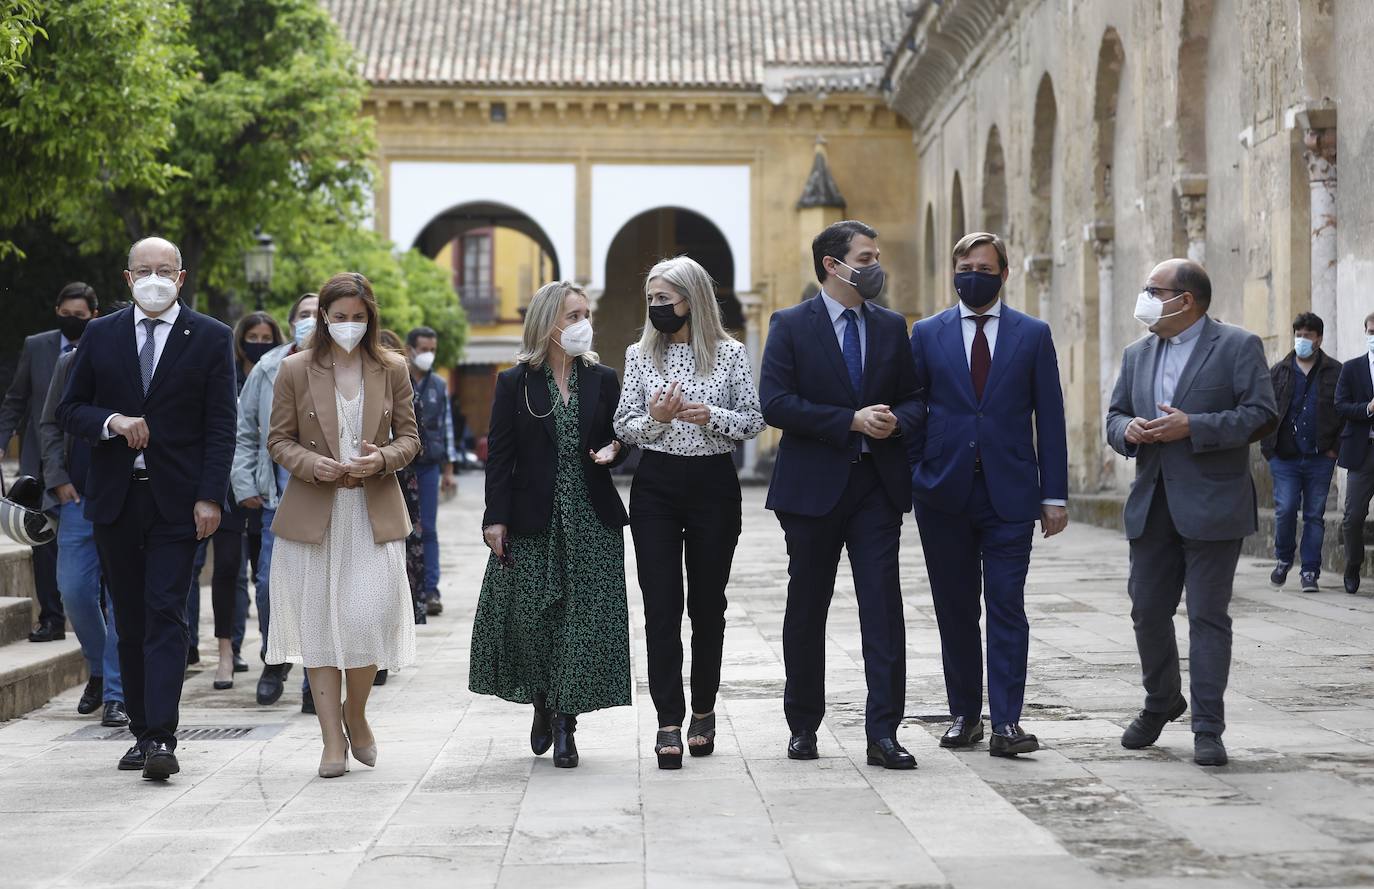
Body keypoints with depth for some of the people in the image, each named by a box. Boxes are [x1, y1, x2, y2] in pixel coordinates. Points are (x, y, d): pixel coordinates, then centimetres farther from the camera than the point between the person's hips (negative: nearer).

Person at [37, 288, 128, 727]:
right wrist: (58, 479, 3)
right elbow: (49, 425, 15)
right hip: (79, 497, 3)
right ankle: (98, 671, 26)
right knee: (74, 591, 2)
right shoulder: (69, 363, 8)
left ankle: (116, 695, 2)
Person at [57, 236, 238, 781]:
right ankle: (141, 732, 16)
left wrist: (210, 497, -10)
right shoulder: (100, 336, 9)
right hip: (115, 497, 3)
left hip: (176, 501, -3)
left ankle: (161, 739, -15)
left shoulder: (211, 339, 2)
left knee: (166, 617, -10)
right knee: (130, 622, 8)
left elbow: (220, 425, -1)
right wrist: (112, 421, -11)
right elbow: (69, 410, 10)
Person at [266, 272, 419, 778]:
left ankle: (355, 714, 18)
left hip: (375, 513, 0)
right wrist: (312, 465, -14)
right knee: (319, 625, 1)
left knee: (370, 618, -10)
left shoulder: (392, 370, 7)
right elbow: (279, 440, 5)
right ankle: (333, 741, 9)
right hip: (312, 514, 0)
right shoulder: (296, 371, 3)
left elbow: (410, 437, 10)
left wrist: (383, 459, -11)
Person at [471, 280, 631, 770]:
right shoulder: (514, 383, 1)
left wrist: (613, 450, -9)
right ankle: (544, 706, 24)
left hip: (591, 519, 2)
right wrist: (496, 518, -8)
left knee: (584, 618, -3)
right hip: (533, 521, -1)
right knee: (531, 618, 1)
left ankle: (565, 722, 3)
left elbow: (618, 440, 16)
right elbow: (499, 456, -1)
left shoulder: (602, 379, 8)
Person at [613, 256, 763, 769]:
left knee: (708, 602, 8)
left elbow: (754, 420, 1)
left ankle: (703, 711, 23)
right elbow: (623, 426, 6)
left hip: (714, 483, -1)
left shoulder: (730, 354, 1)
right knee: (661, 605, -5)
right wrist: (654, 419, -15)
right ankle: (669, 722, -5)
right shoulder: (640, 355, 6)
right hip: (656, 486, 1)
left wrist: (711, 417, -16)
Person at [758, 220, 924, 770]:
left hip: (877, 485, 2)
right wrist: (851, 421, -17)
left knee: (883, 606, -6)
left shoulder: (892, 327, 10)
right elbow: (775, 404, -12)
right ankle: (803, 725, 22)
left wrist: (897, 421, -11)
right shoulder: (791, 326, -2)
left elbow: (915, 398, 13)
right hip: (813, 485, -2)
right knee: (807, 608, 8)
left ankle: (883, 734, -6)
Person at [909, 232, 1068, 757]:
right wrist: (913, 478, 0)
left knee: (1006, 607, -6)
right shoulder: (927, 334, 8)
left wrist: (1054, 494, 0)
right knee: (955, 609, 7)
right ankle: (964, 714, 18)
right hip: (945, 492, 1)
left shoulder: (1032, 335, 6)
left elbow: (1050, 418, 5)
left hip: (1010, 493, -1)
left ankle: (1006, 723, -7)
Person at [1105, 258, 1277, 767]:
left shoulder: (1238, 347, -4)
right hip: (1151, 508, 6)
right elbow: (1115, 415, 18)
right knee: (1148, 612, 10)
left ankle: (1207, 728, 1)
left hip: (1211, 508, -6)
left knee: (1207, 615, -4)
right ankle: (1160, 702, 32)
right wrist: (1128, 431, -6)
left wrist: (1192, 427, -19)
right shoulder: (1137, 355, 16)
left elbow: (1262, 415, -11)